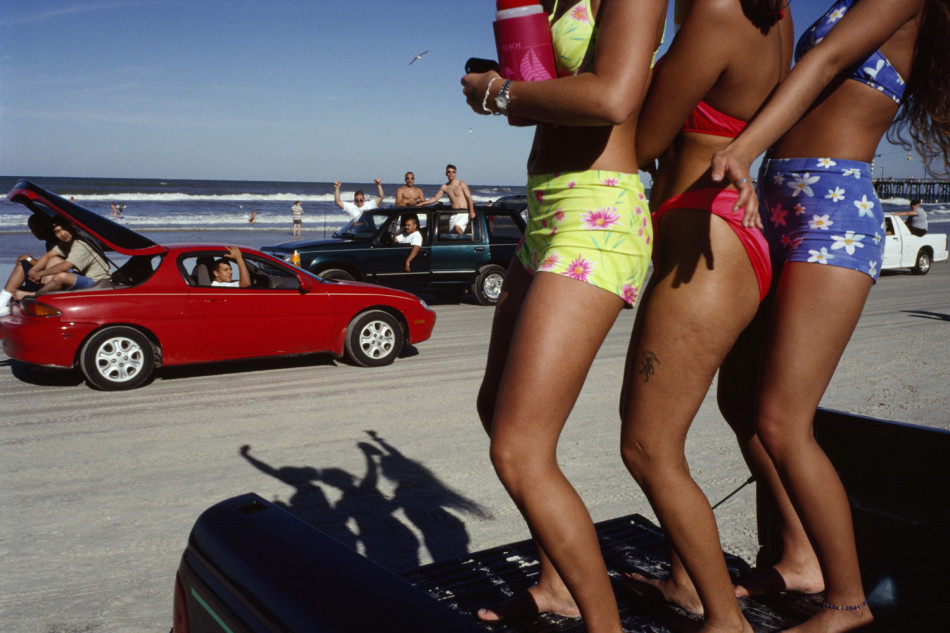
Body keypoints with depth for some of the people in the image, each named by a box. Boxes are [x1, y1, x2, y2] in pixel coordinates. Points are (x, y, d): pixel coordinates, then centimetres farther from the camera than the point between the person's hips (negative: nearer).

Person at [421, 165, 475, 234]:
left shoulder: (461, 184, -2)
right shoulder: (444, 187, 11)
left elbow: (469, 198, -6)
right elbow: (435, 198, 18)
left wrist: (471, 212, -18)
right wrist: (422, 203, 10)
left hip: (464, 213, -5)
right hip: (453, 215, 5)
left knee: (457, 227, -31)